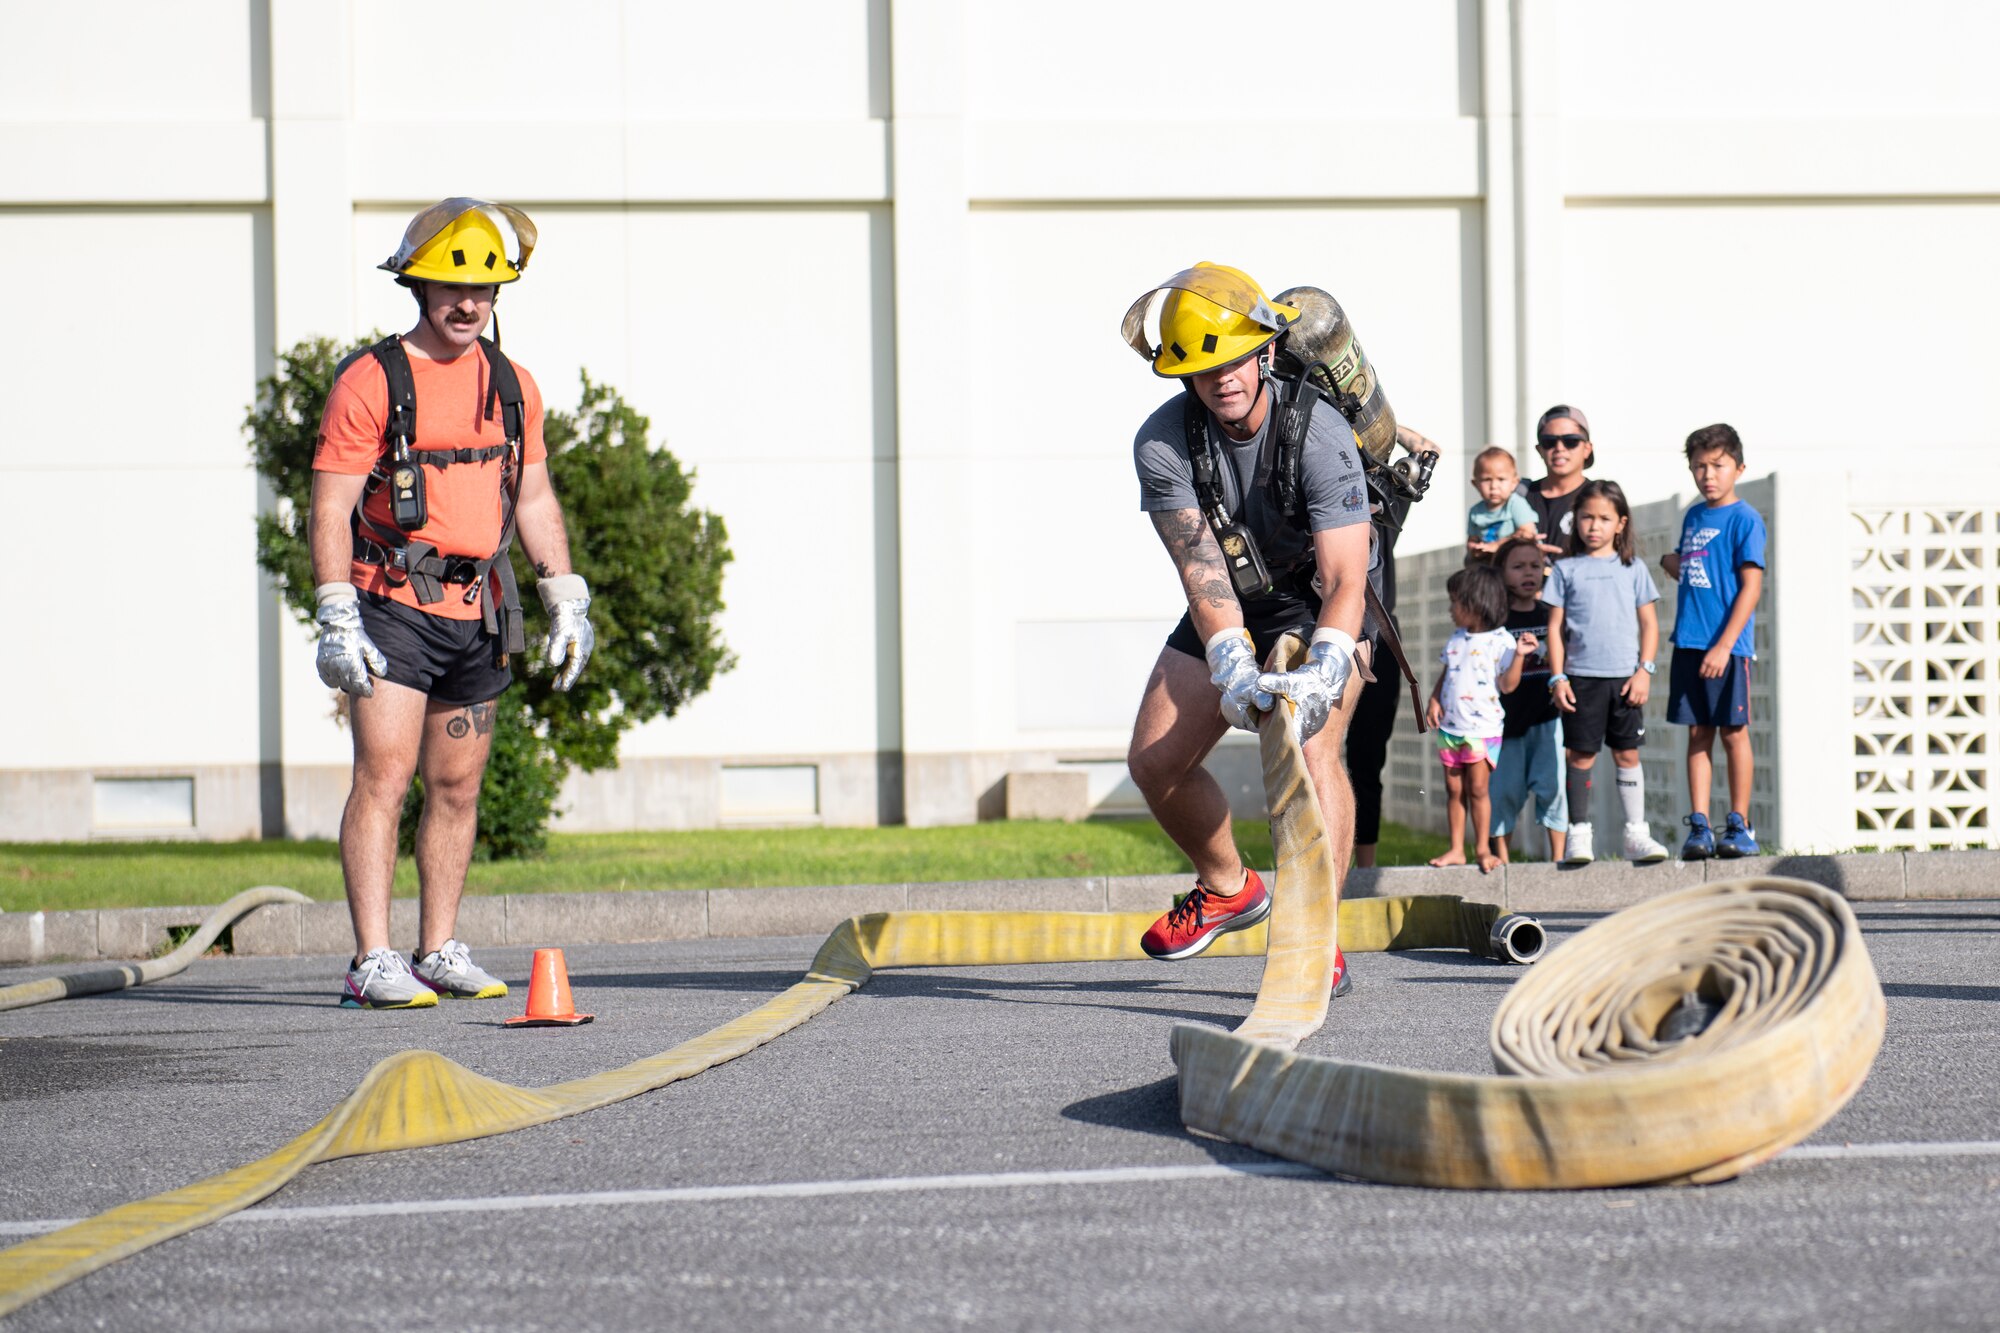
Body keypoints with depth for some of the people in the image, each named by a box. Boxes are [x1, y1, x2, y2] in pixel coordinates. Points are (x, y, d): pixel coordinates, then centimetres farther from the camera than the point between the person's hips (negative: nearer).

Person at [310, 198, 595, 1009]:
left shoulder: (512, 385, 11)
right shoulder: (370, 381, -5)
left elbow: (534, 500, 17)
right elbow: (331, 508, -8)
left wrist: (566, 603, 10)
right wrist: (336, 621, -16)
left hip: (477, 611, 6)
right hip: (393, 606, -6)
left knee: (457, 787, 10)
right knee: (384, 776, -12)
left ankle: (439, 953, 18)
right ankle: (373, 965, -14)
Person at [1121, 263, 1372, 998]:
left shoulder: (1318, 434, -30)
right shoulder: (1161, 442, -22)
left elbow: (1343, 578, -34)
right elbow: (1200, 568, -28)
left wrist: (1322, 673, -51)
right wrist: (1233, 667, -43)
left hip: (1317, 603, -4)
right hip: (1228, 608, 4)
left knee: (1311, 749, -25)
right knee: (1155, 761, -1)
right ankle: (1229, 888, 24)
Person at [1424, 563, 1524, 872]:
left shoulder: (1500, 641, -8)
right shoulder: (1456, 640, 12)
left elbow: (1508, 684, -9)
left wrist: (1518, 655, -22)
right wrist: (1434, 701, 3)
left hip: (1482, 728, -6)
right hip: (1450, 727, 6)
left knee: (1477, 789, -3)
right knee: (1454, 790, 7)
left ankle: (1482, 849, 6)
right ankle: (1456, 849, 12)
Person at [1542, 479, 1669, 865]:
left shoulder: (1632, 570, 8)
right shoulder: (1566, 570, 6)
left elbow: (1649, 623, 8)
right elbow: (1555, 626, 5)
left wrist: (1644, 670, -3)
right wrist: (1557, 677, -2)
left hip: (1625, 677, 1)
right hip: (1582, 676, -1)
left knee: (1627, 754, 2)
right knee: (1582, 755, 0)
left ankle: (1636, 834, 6)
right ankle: (1579, 834, 6)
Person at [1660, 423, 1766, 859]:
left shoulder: (1744, 519, -7)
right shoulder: (1693, 517, 14)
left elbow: (1751, 586, -12)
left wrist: (1724, 645, -17)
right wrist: (1673, 565, 1)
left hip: (1728, 645, -6)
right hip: (1688, 643, 6)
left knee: (1733, 732, 1)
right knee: (1697, 734, 6)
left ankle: (1739, 826, 7)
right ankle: (1699, 826, 7)